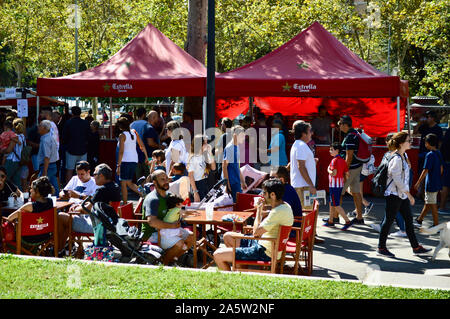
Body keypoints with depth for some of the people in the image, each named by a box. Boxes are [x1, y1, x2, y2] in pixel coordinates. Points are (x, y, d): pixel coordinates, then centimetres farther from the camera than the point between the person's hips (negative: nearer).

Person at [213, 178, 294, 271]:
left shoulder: (278, 212, -25)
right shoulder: (285, 206, 7)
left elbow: (256, 232, -22)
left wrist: (259, 210, -11)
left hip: (265, 253, -11)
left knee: (218, 255, -11)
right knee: (227, 236, 24)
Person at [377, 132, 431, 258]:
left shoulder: (403, 156, 11)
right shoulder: (396, 159, -19)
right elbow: (397, 179, -22)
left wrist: (408, 194, 19)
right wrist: (409, 194, -19)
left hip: (402, 195, 10)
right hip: (394, 194, -10)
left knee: (409, 220, 11)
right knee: (388, 220, -1)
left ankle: (416, 247, 17)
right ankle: (381, 248, 8)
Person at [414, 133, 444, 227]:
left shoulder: (429, 155, -19)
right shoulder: (439, 154, 6)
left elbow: (425, 171, -19)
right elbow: (441, 168, 15)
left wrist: (418, 183, -12)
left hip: (431, 184, -8)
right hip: (437, 183, 8)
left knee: (432, 205, 0)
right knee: (427, 202, 18)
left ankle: (436, 225, 4)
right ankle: (419, 220, 31)